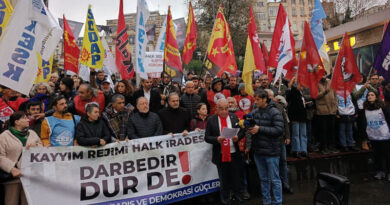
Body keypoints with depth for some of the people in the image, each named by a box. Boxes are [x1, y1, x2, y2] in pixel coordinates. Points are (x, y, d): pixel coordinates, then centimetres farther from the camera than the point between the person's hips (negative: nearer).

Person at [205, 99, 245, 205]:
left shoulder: (234, 117, 2)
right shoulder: (211, 120, -4)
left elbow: (241, 132, 4)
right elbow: (207, 137, -4)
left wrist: (237, 137, -17)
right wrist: (217, 139, -22)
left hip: (234, 155, 1)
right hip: (220, 156, -1)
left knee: (236, 180, 12)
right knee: (224, 182, 13)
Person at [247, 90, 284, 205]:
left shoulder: (275, 112, -10)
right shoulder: (254, 112, 6)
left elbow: (279, 130, -19)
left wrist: (260, 129, -21)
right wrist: (250, 130, -6)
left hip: (271, 152, -6)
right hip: (258, 151, 6)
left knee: (274, 179, 4)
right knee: (263, 179, 17)